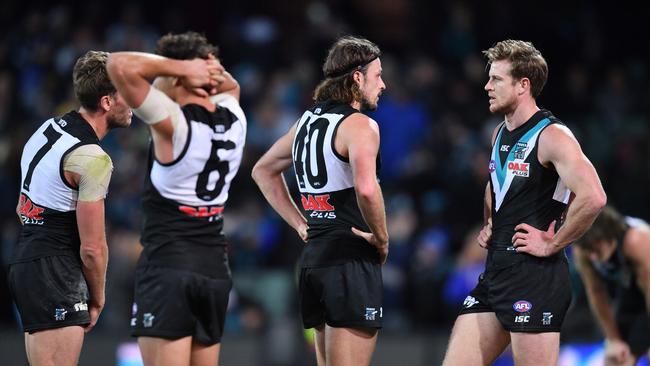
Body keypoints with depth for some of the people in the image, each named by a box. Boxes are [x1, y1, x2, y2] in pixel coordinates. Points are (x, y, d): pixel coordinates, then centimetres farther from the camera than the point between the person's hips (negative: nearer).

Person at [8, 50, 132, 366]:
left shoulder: (49, 127, 12)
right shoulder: (93, 158, -16)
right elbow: (92, 247, -14)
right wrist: (97, 297, 3)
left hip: (24, 259, 10)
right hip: (54, 272, -10)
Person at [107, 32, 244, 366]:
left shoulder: (173, 121, -13)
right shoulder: (234, 118, 7)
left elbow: (120, 65, -22)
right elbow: (229, 85, 32)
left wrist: (182, 66, -12)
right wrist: (212, 72, 9)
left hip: (168, 263, -7)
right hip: (215, 265, 7)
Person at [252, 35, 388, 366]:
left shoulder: (307, 121, 15)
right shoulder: (360, 125, -11)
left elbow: (263, 170, 28)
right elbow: (366, 189, -29)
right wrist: (381, 238, -12)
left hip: (313, 255, 9)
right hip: (352, 260, -9)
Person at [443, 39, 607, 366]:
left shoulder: (551, 136, -12)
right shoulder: (500, 134, 16)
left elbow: (593, 197, -26)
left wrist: (552, 245, -18)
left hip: (535, 276, -9)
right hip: (495, 273, 9)